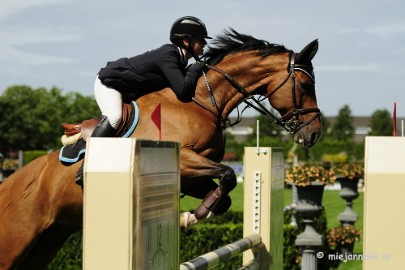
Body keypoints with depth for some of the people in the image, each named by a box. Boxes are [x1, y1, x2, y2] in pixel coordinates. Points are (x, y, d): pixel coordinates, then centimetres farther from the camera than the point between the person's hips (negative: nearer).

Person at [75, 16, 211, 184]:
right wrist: (196, 69, -22)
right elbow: (183, 91, -37)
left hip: (128, 92, 11)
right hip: (108, 83, -11)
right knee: (114, 117, -34)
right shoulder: (168, 57, -28)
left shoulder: (177, 58, 2)